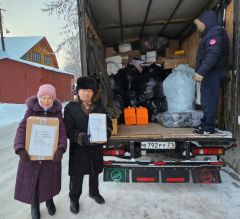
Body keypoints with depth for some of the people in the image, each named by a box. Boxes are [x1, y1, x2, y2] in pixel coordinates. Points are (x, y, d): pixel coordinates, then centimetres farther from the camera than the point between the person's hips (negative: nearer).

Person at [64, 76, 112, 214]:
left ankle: (94, 192, 48)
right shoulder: (70, 107, -10)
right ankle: (74, 199, 36)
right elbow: (69, 129, -15)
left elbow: (108, 123, 5)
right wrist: (82, 138, -30)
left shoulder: (99, 106, 1)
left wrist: (105, 133, -17)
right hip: (78, 148, -3)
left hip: (96, 147, 4)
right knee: (77, 176, 10)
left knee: (95, 172, 22)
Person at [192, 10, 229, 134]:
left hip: (213, 73, -10)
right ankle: (205, 124, 21)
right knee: (207, 100, 13)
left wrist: (201, 72, -28)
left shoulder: (215, 33, -12)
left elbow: (213, 55, -24)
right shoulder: (211, 33, 21)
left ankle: (208, 127, -1)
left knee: (209, 100, -7)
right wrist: (201, 72, 23)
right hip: (211, 73, 10)